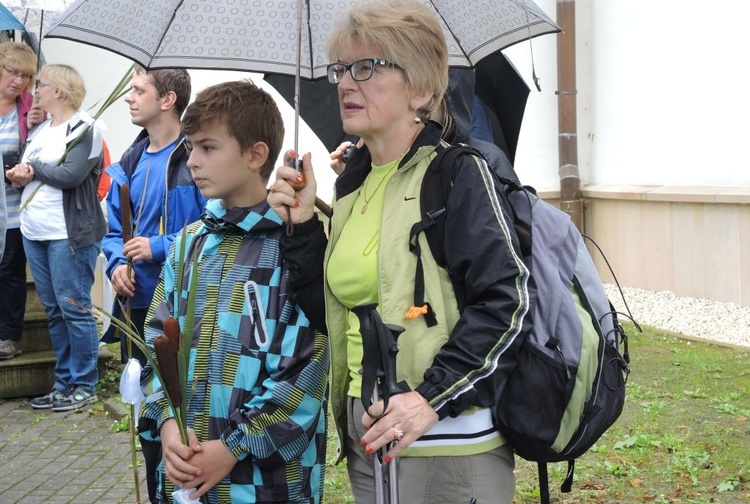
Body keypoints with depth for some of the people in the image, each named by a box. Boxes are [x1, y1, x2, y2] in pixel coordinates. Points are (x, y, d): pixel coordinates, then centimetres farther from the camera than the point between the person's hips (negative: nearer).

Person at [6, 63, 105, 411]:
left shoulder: (84, 129, -7)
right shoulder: (39, 130, 17)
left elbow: (71, 175, -19)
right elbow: (19, 171, 16)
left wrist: (34, 169, -5)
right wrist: (20, 174, -7)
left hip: (69, 235, -8)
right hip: (34, 233, 8)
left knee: (74, 309, -5)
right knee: (53, 310, 11)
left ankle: (84, 386, 4)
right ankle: (64, 383, 18)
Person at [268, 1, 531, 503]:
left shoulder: (459, 170, -10)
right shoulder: (354, 184, 11)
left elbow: (508, 299, -17)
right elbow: (333, 313, 12)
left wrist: (435, 396, -22)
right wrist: (303, 226, 1)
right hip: (366, 434, 7)